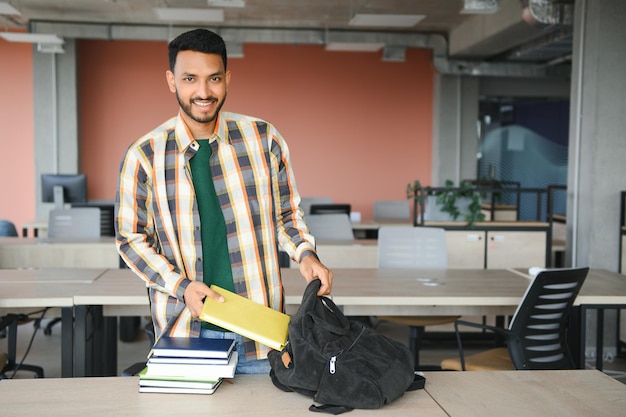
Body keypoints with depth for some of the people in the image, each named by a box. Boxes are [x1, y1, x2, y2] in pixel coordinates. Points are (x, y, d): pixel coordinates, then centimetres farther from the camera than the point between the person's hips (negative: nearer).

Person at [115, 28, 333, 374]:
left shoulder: (264, 139, 0)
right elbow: (131, 238, 3)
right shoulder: (143, 156, -3)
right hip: (185, 330, 0)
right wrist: (182, 287, -10)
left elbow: (286, 213, 10)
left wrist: (305, 254, -9)